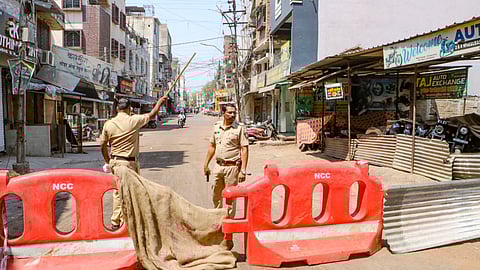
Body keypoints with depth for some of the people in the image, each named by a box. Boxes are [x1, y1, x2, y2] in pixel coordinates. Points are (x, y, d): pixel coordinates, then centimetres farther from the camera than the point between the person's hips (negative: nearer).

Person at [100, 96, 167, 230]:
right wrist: (160, 102, 19)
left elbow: (103, 145, 9)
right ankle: (124, 222, 10)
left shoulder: (108, 124, 2)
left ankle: (115, 222, 25)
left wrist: (108, 161, 21)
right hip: (129, 163, -6)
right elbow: (152, 114, 2)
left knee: (117, 192, 16)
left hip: (114, 161, 6)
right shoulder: (133, 121, -12)